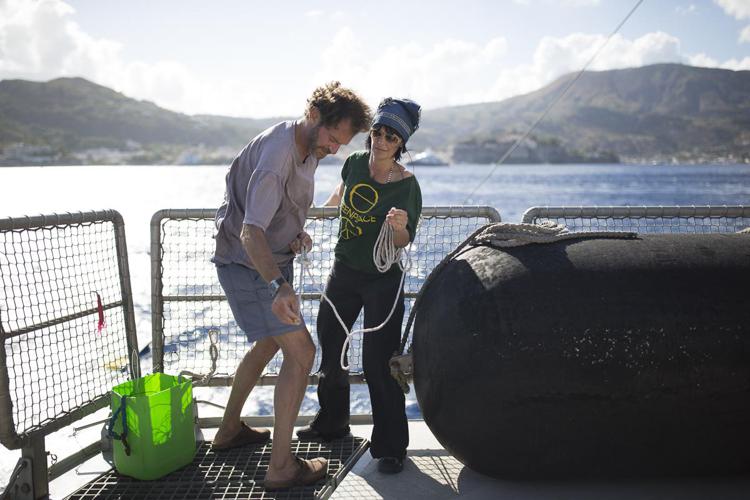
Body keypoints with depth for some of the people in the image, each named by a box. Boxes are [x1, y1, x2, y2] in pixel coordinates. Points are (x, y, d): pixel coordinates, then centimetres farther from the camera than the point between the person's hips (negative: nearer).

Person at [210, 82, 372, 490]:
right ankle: (281, 468, -4)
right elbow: (251, 233, -38)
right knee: (301, 352, -13)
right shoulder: (277, 155, -28)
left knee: (268, 343, 23)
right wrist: (280, 286, -51)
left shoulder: (309, 148, 3)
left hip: (271, 262, 10)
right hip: (246, 263, -10)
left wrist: (298, 232, -3)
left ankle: (229, 430, 39)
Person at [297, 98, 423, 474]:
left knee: (378, 362, -7)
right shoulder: (355, 163, -5)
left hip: (382, 280, -5)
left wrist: (400, 227, -34)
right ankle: (331, 422, 38)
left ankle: (390, 446, 10)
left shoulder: (407, 185, -16)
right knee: (329, 347, 15)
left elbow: (404, 242, -12)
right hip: (344, 270, 5)